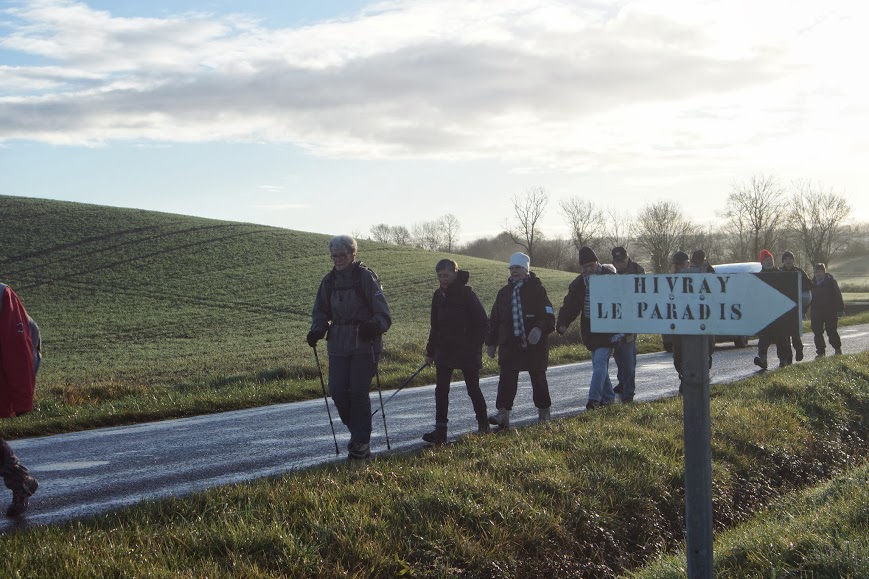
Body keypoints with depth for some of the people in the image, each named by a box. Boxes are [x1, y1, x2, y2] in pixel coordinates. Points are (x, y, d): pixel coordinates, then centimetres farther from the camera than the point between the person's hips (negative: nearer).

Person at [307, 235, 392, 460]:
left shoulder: (366, 277, -6)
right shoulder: (329, 280, 11)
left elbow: (383, 313, -10)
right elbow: (321, 311, 17)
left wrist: (374, 325, -30)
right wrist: (317, 330, -3)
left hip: (364, 344, -5)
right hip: (338, 345, 5)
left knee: (359, 392, -7)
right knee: (337, 391, 1)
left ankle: (362, 442, 4)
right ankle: (357, 433, 23)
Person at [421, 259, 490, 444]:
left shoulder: (467, 294, -12)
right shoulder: (439, 295, 6)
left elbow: (483, 323, -11)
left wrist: (474, 347, -17)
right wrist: (430, 351, 13)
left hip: (467, 352, -5)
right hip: (444, 351, 5)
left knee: (473, 389, 9)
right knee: (441, 390, -3)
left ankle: (483, 424, 29)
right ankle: (440, 431, -4)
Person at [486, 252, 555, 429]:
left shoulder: (537, 290, -3)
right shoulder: (504, 292, 12)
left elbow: (548, 316, -9)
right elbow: (494, 320, 16)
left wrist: (539, 328, -27)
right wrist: (491, 343, 12)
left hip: (534, 344, -3)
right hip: (510, 344, 4)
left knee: (538, 377, 8)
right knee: (506, 378, -7)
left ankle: (544, 412, 21)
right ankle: (503, 413, -11)